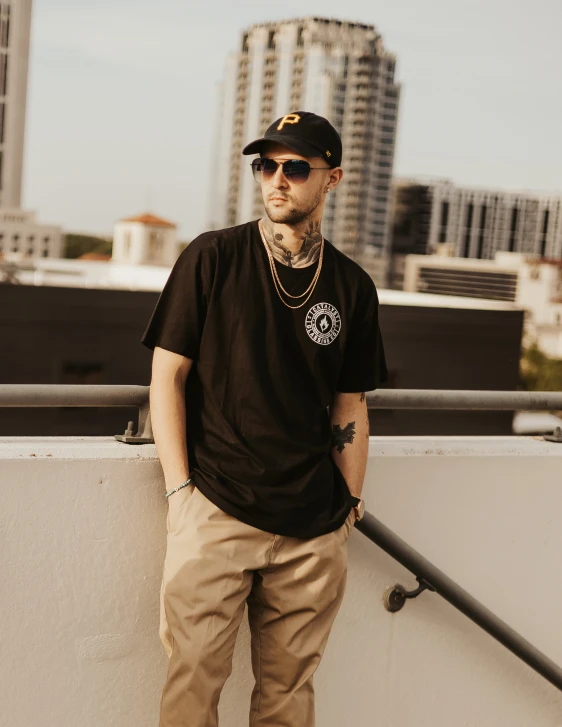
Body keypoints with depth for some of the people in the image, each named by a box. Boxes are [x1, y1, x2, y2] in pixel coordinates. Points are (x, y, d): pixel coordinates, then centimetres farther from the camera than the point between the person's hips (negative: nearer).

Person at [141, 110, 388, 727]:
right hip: (215, 511, -2)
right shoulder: (212, 258, 0)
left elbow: (350, 406, 13)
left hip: (313, 528, 3)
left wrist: (349, 505, 9)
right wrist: (180, 490, -6)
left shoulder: (352, 287, 8)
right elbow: (167, 377, 0)